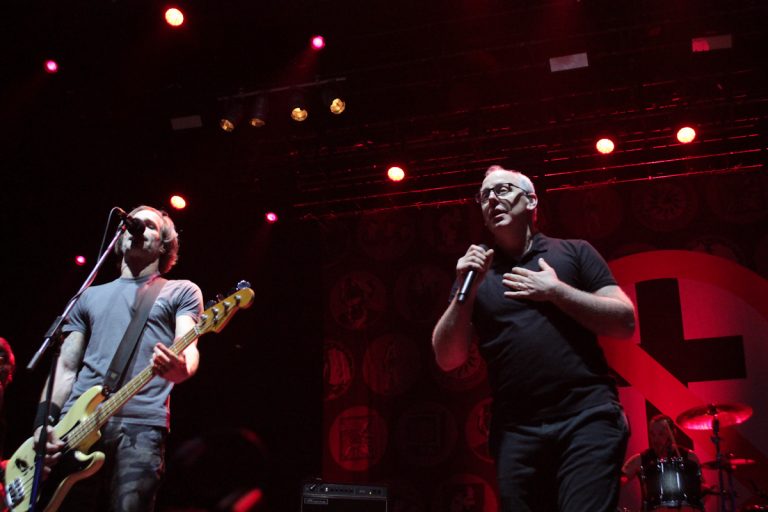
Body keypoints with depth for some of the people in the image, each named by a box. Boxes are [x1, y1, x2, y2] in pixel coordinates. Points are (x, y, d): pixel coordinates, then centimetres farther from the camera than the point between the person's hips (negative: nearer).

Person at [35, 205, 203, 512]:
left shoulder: (181, 291, 15)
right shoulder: (90, 296, 25)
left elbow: (188, 349, -1)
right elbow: (66, 367, 19)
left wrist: (179, 368, -27)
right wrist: (44, 423, 3)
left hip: (141, 424, -3)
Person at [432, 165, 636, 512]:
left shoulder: (572, 252, 11)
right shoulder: (474, 272, 16)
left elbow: (625, 323, 2)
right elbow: (447, 359, 8)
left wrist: (555, 291, -5)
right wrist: (466, 292, -3)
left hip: (586, 417, -2)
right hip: (516, 431, 3)